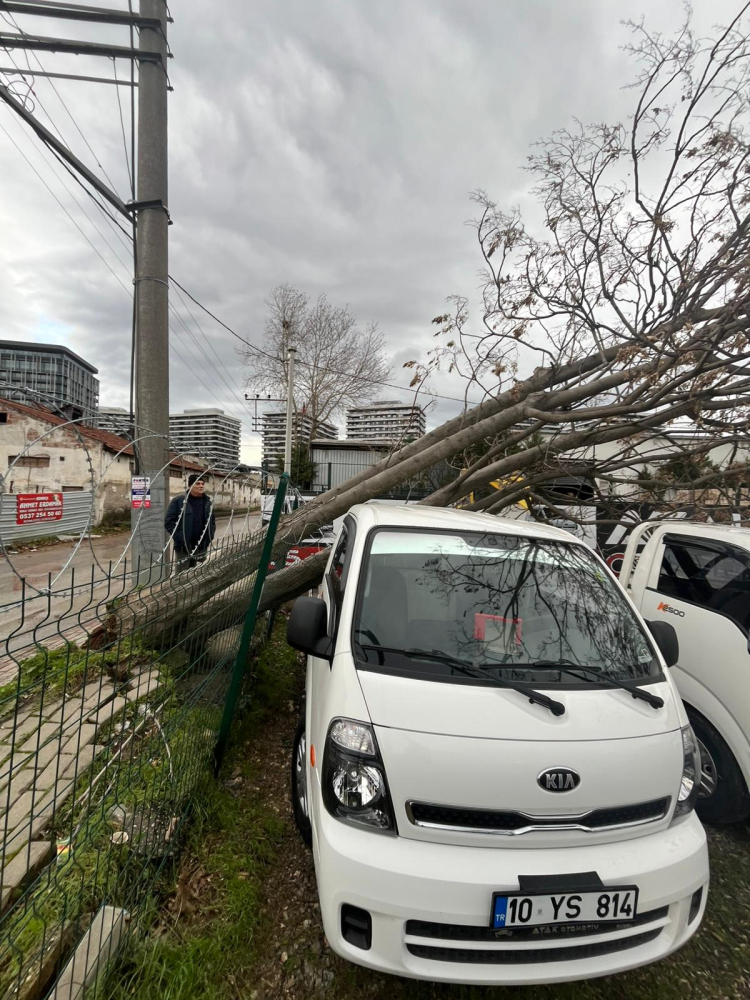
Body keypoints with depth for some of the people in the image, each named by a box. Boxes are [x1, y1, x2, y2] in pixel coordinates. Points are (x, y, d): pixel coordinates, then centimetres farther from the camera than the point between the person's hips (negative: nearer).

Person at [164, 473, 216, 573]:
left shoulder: (208, 501, 9)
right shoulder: (178, 501, -8)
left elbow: (212, 521, 19)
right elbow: (169, 522, -9)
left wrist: (210, 535, 5)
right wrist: (179, 538, -17)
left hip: (202, 548, 5)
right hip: (183, 548, -5)